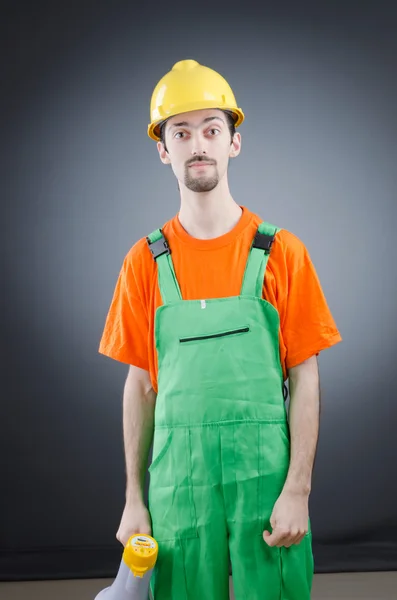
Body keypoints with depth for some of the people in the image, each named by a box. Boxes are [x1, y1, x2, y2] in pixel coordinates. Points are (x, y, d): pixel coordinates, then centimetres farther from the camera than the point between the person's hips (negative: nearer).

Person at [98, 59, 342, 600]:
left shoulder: (281, 253, 0)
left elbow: (305, 381, -1)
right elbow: (141, 387, 8)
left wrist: (297, 491, -8)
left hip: (266, 476, -1)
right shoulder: (146, 262, 5)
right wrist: (135, 499, 5)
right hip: (178, 484, 1)